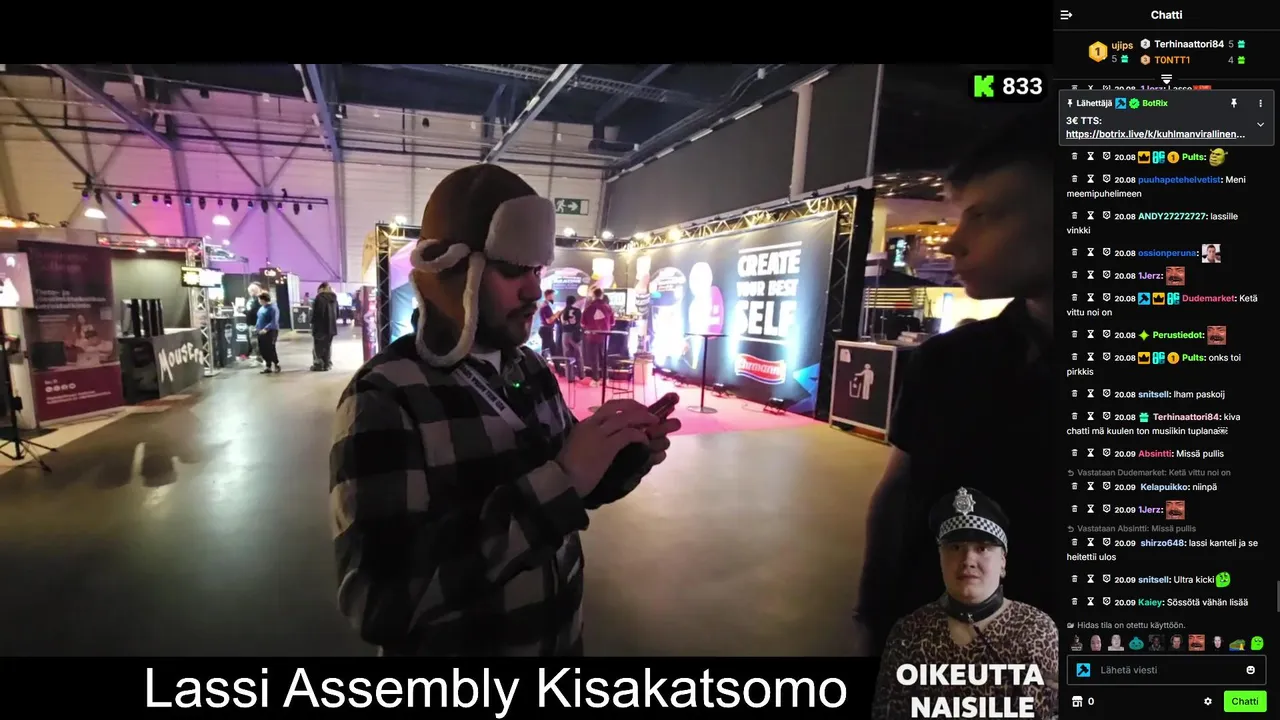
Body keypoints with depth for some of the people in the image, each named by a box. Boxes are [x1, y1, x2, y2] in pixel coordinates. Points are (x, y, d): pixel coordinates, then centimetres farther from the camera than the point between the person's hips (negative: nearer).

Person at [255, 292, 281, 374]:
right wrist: (256, 327, 11)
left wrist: (266, 329, -27)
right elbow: (259, 319, 24)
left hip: (270, 332, -9)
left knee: (270, 350, -5)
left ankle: (276, 365, 12)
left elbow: (274, 321, -20)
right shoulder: (261, 307, 15)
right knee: (262, 350, 8)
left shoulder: (273, 308, -13)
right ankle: (268, 366, 16)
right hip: (261, 332, 9)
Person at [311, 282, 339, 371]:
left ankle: (319, 364, 6)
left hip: (320, 326, -6)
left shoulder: (319, 298, -12)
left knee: (318, 346, 4)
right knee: (328, 346, 13)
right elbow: (337, 313, 15)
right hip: (331, 326, 6)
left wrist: (313, 322, -3)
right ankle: (328, 364, 13)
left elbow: (315, 312, -14)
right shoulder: (334, 299, 9)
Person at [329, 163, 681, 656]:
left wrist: (627, 457, -14)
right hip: (455, 646, -6)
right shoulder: (385, 397, -22)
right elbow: (379, 597, -31)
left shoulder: (533, 370, -1)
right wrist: (558, 481, -35)